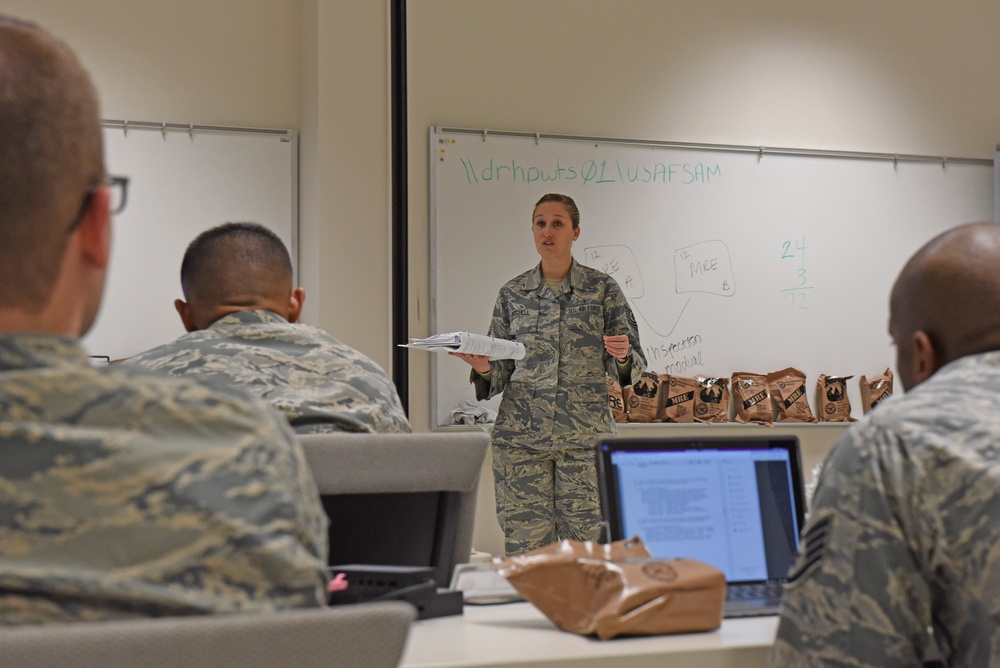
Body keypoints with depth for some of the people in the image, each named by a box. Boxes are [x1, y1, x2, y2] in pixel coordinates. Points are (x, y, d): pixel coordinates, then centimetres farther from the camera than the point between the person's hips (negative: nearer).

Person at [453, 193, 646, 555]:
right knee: (524, 546, 0)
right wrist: (484, 369, -10)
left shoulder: (602, 289, 4)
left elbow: (633, 366, 6)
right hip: (521, 435, 2)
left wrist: (622, 357, -16)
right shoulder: (512, 293, 9)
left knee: (587, 542, -3)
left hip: (586, 434, -1)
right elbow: (502, 372, 12)